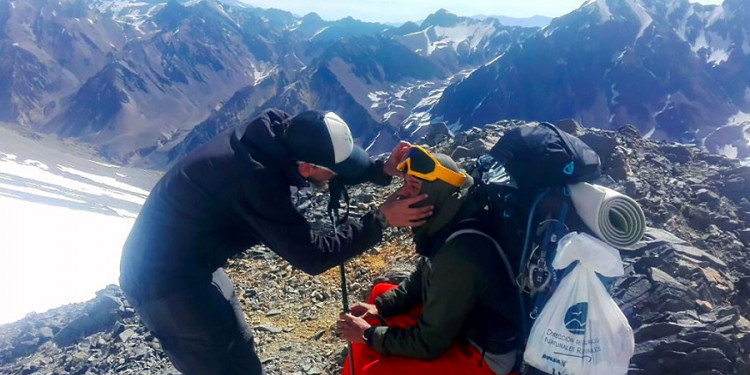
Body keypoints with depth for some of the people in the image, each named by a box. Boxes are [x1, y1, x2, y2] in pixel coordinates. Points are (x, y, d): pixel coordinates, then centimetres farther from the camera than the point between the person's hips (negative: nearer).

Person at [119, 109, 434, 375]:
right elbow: (311, 256, -26)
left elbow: (332, 163, 4)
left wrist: (383, 170, -10)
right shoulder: (255, 179, -34)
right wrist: (380, 219, -23)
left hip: (180, 259, 9)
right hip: (165, 278, -9)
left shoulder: (279, 130, -12)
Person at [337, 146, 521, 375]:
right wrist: (379, 308, -1)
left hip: (486, 356, -9)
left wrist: (368, 335, -12)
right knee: (380, 292, 11)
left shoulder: (459, 255, -32)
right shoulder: (446, 228, -5)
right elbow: (419, 283, 12)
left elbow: (428, 343, -24)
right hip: (463, 324, 9)